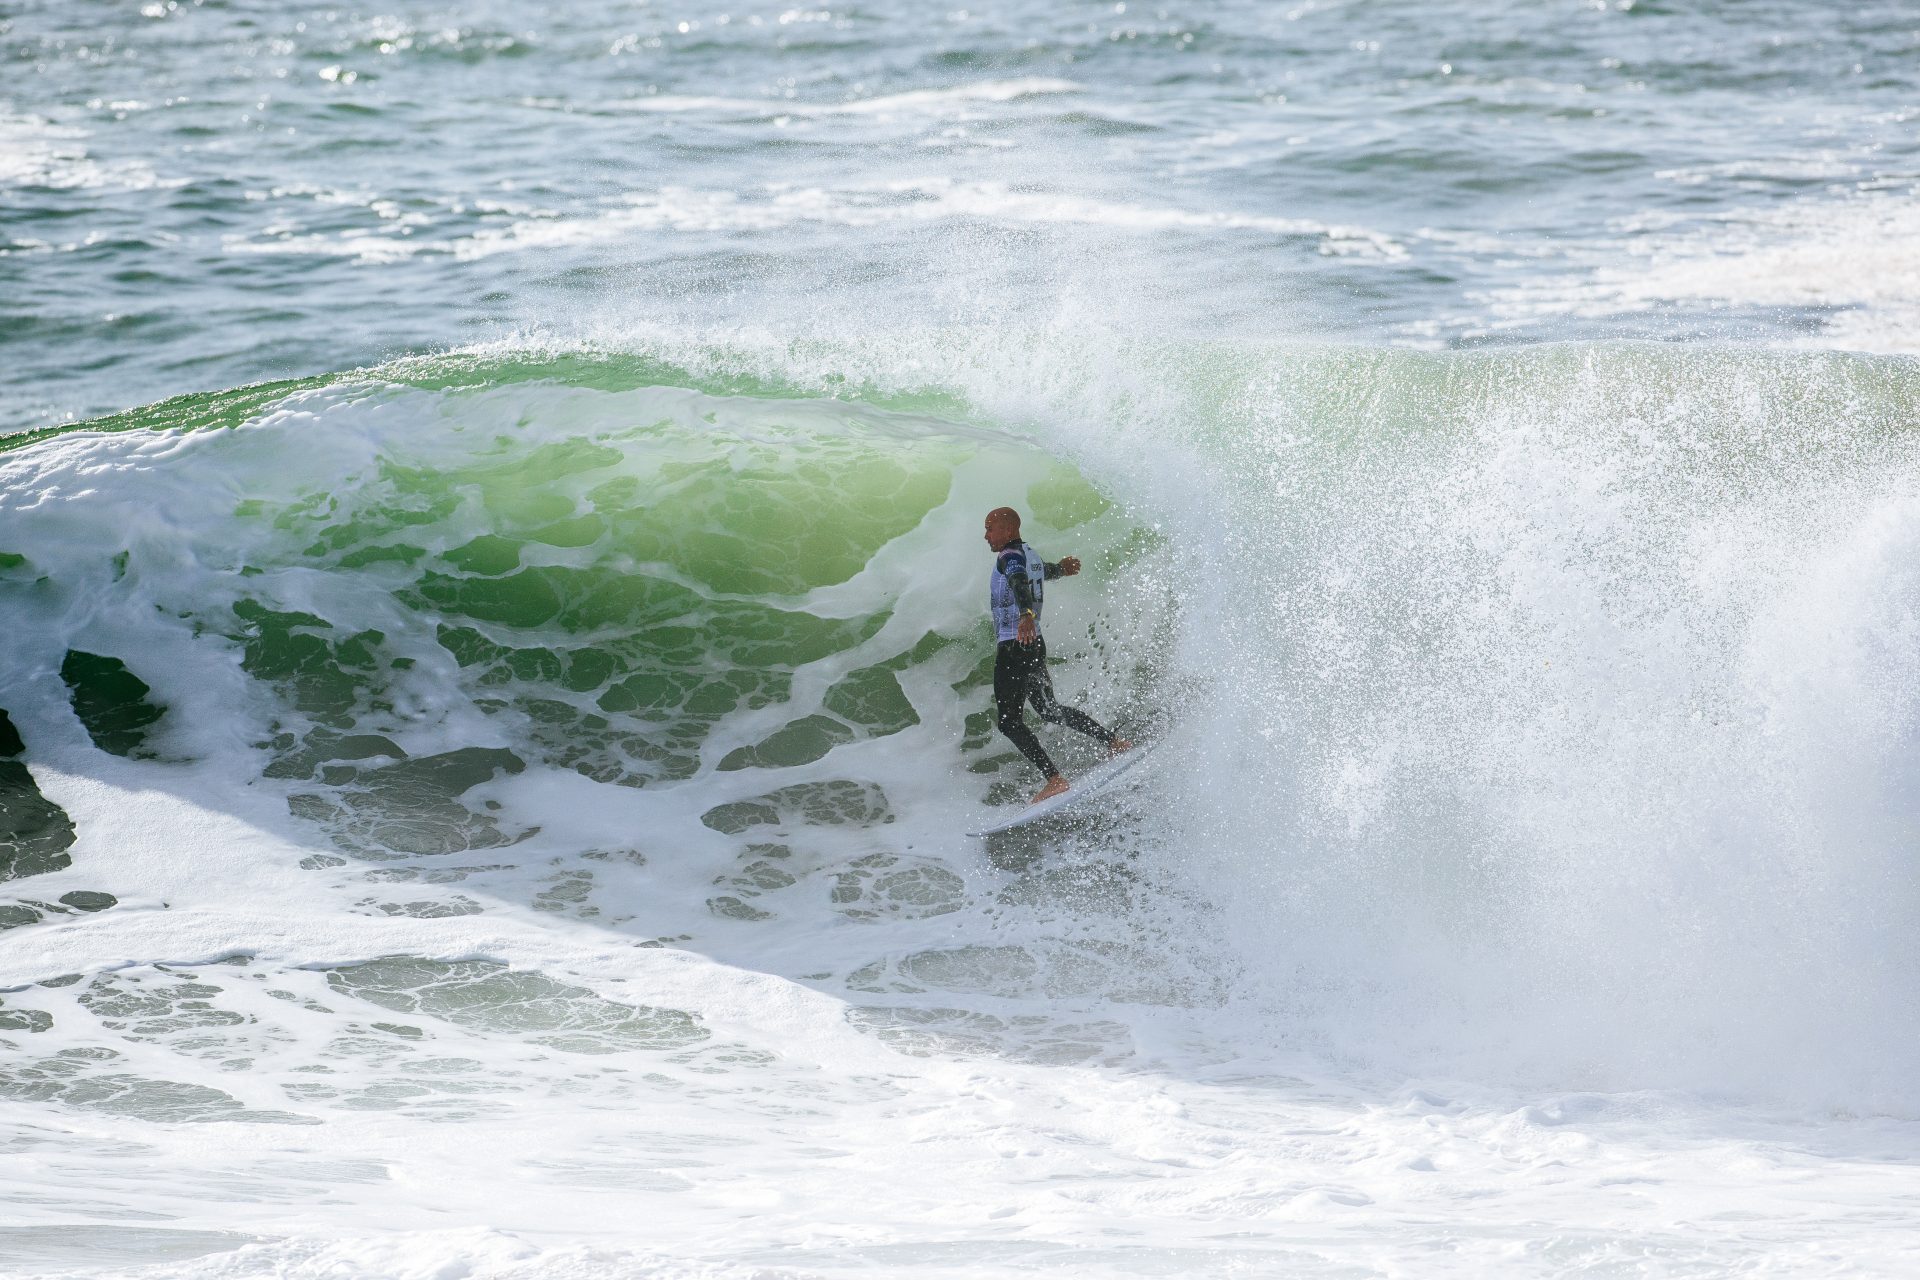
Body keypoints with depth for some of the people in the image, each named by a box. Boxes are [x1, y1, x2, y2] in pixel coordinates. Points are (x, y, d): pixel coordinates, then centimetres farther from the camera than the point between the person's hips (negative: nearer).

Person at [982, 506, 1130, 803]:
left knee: (1010, 722, -7)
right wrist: (1060, 569, 65)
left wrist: (1027, 615, -55)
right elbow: (1042, 571, 40)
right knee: (1049, 710, 23)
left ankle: (1054, 779, -15)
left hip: (1014, 647, -9)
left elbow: (1020, 583, -35)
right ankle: (1114, 741, 22)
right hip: (1035, 645, 9)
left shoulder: (1010, 557, -13)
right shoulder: (1031, 556, 15)